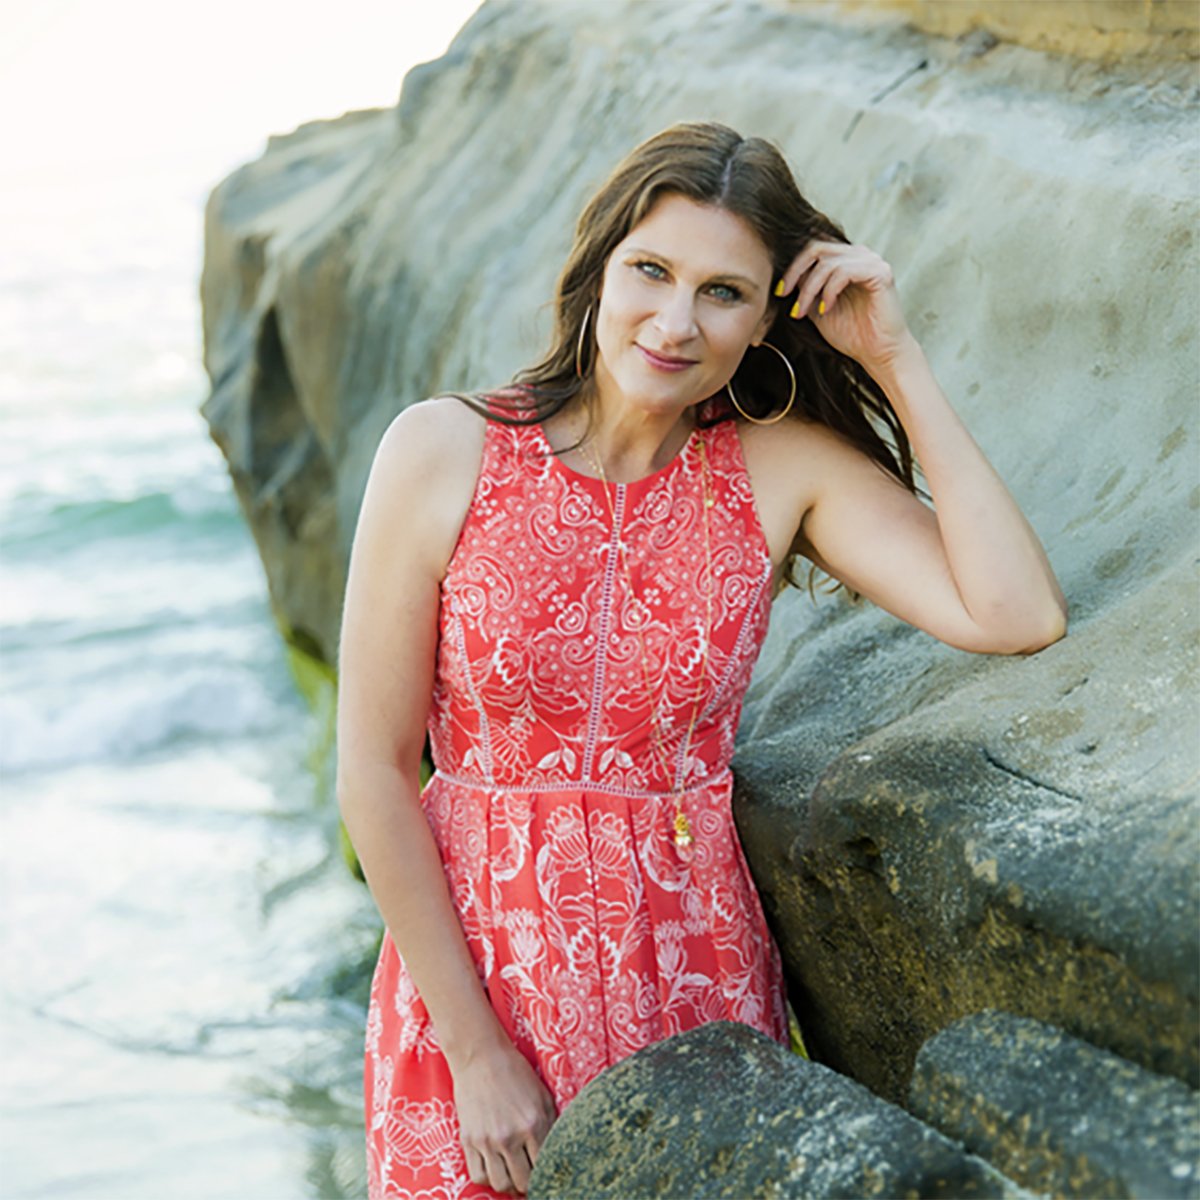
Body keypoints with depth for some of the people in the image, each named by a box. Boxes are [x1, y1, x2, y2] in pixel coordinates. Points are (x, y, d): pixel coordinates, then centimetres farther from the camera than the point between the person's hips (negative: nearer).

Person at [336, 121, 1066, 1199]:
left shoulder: (787, 467, -5)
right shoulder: (445, 452, -11)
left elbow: (1018, 618, -18)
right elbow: (373, 771, -9)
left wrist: (898, 363, -14)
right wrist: (474, 1049, -11)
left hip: (696, 975, 2)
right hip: (471, 962, -1)